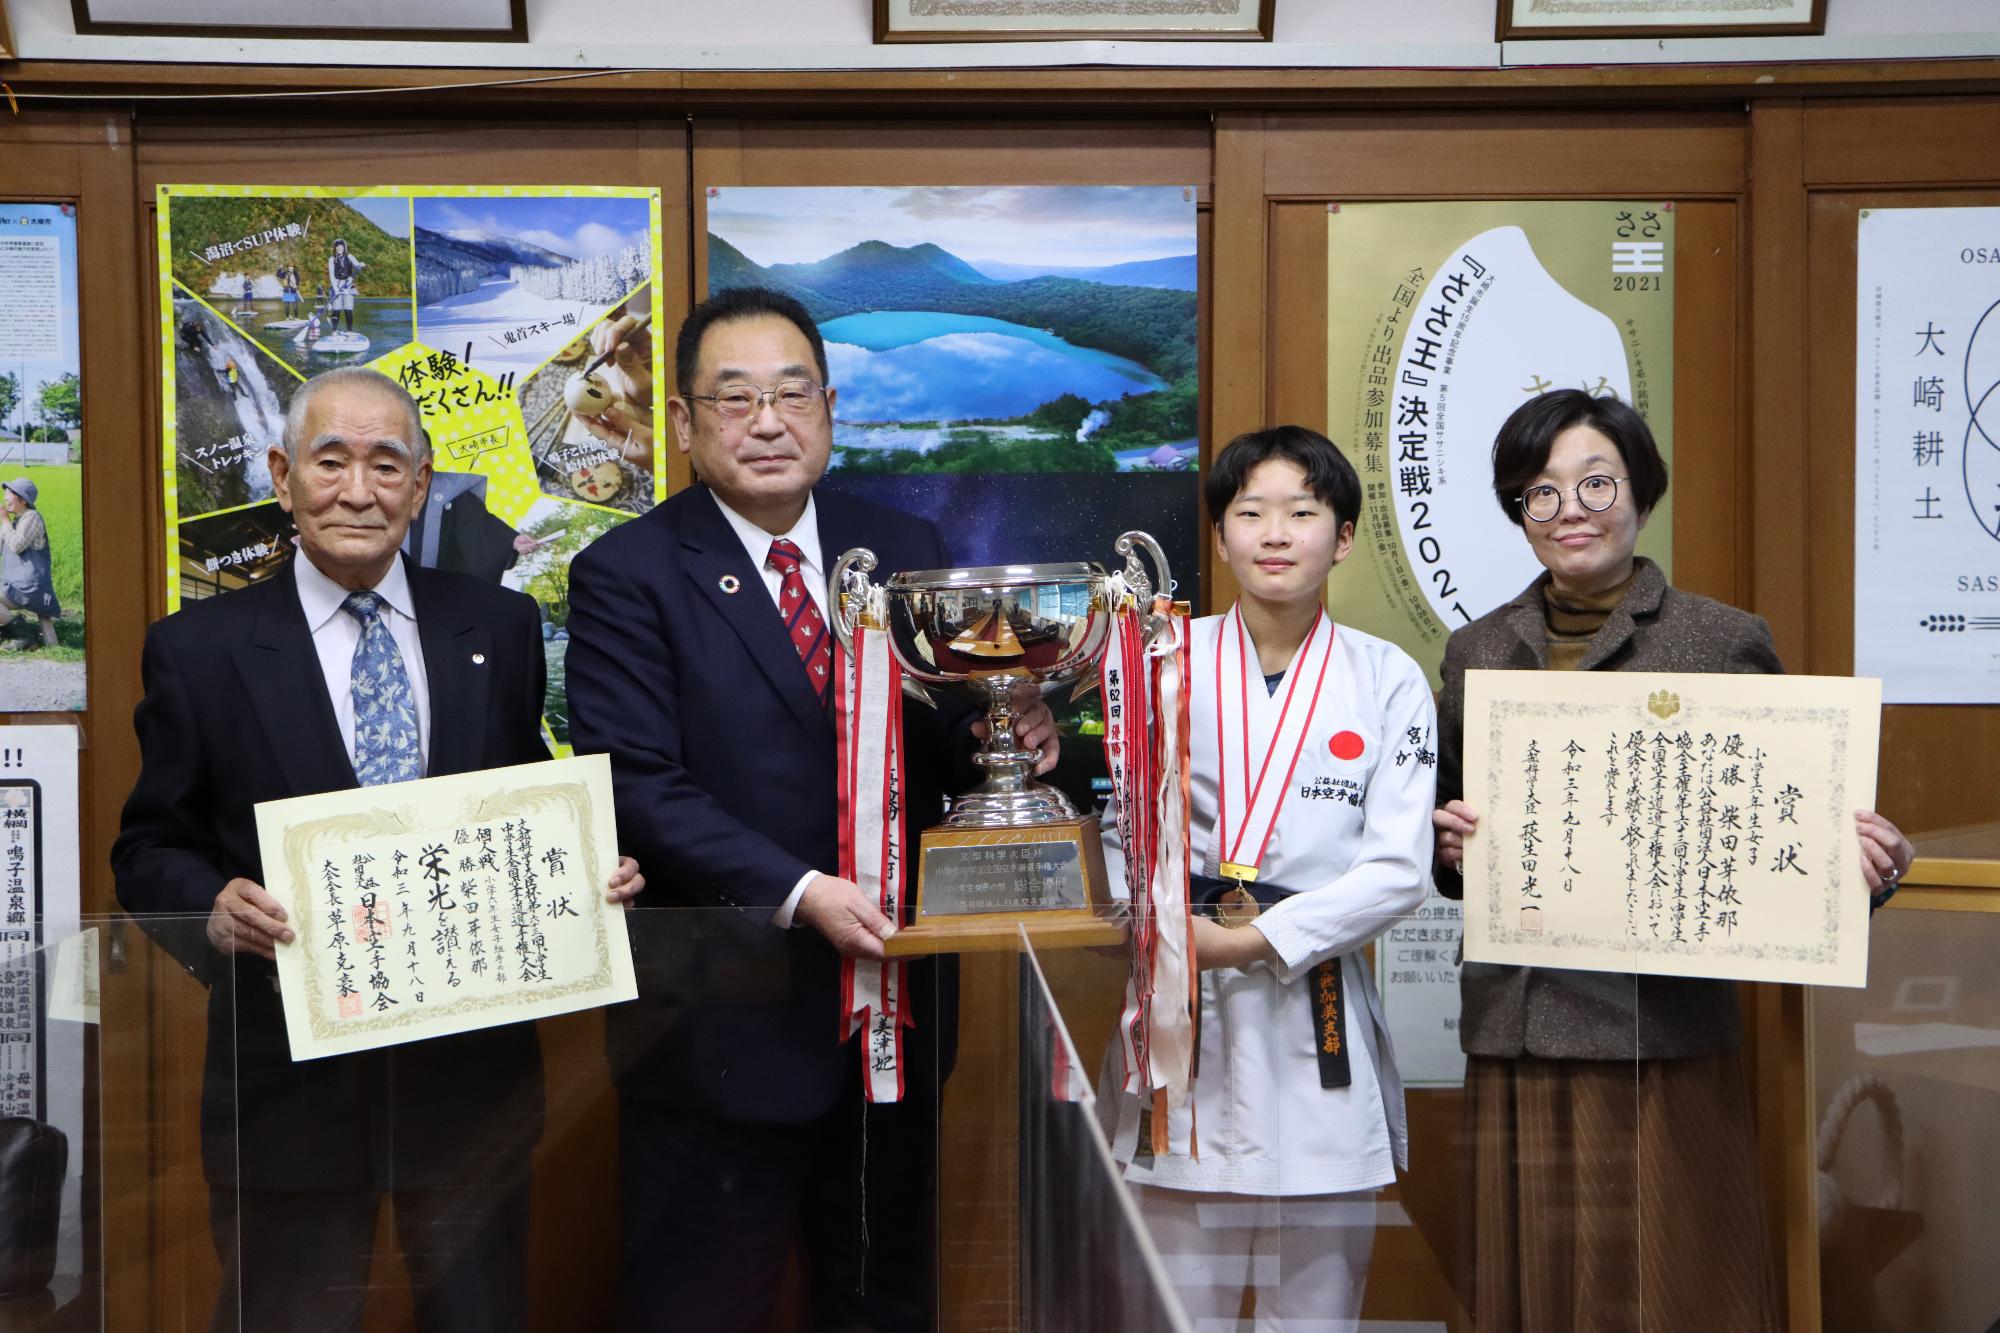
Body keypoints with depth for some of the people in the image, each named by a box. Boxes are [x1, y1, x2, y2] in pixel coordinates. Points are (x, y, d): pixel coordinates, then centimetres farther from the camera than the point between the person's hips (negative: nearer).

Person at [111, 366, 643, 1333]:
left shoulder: (500, 628, 4)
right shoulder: (199, 648, -1)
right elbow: (150, 849, 1)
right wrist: (213, 909, -19)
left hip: (473, 1070, 2)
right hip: (286, 1079, -1)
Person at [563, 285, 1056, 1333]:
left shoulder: (903, 551, 6)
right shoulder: (626, 576, -7)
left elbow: (936, 738, 8)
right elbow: (638, 785, -15)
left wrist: (1008, 734, -15)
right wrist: (798, 894, -25)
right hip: (724, 1026, -4)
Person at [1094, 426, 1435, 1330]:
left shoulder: (1388, 680, 3)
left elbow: (1398, 871, -3)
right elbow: (1108, 825, 3)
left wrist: (1260, 941, -11)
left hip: (1320, 1027, 0)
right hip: (1180, 1024, 0)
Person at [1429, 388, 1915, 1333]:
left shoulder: (1727, 643, 1)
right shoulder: (1475, 653, 10)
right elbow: (1435, 842, 18)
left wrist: (1856, 857, -15)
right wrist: (1450, 842, -3)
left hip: (1666, 1037, -3)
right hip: (1512, 1035, 3)